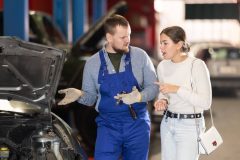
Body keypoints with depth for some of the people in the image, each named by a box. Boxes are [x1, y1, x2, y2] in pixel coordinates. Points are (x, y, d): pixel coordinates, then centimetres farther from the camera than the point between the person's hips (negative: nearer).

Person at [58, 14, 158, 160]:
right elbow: (91, 97, 7)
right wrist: (80, 95, -16)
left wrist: (139, 97, -20)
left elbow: (153, 87, 1)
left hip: (138, 126, 0)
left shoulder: (140, 56, -2)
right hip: (108, 126, 0)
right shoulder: (93, 63, 2)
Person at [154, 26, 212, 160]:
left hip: (190, 125, -6)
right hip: (168, 123, 6)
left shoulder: (197, 65, -17)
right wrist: (162, 101, -7)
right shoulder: (162, 66, 1)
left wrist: (177, 89, -25)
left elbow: (205, 103, -20)